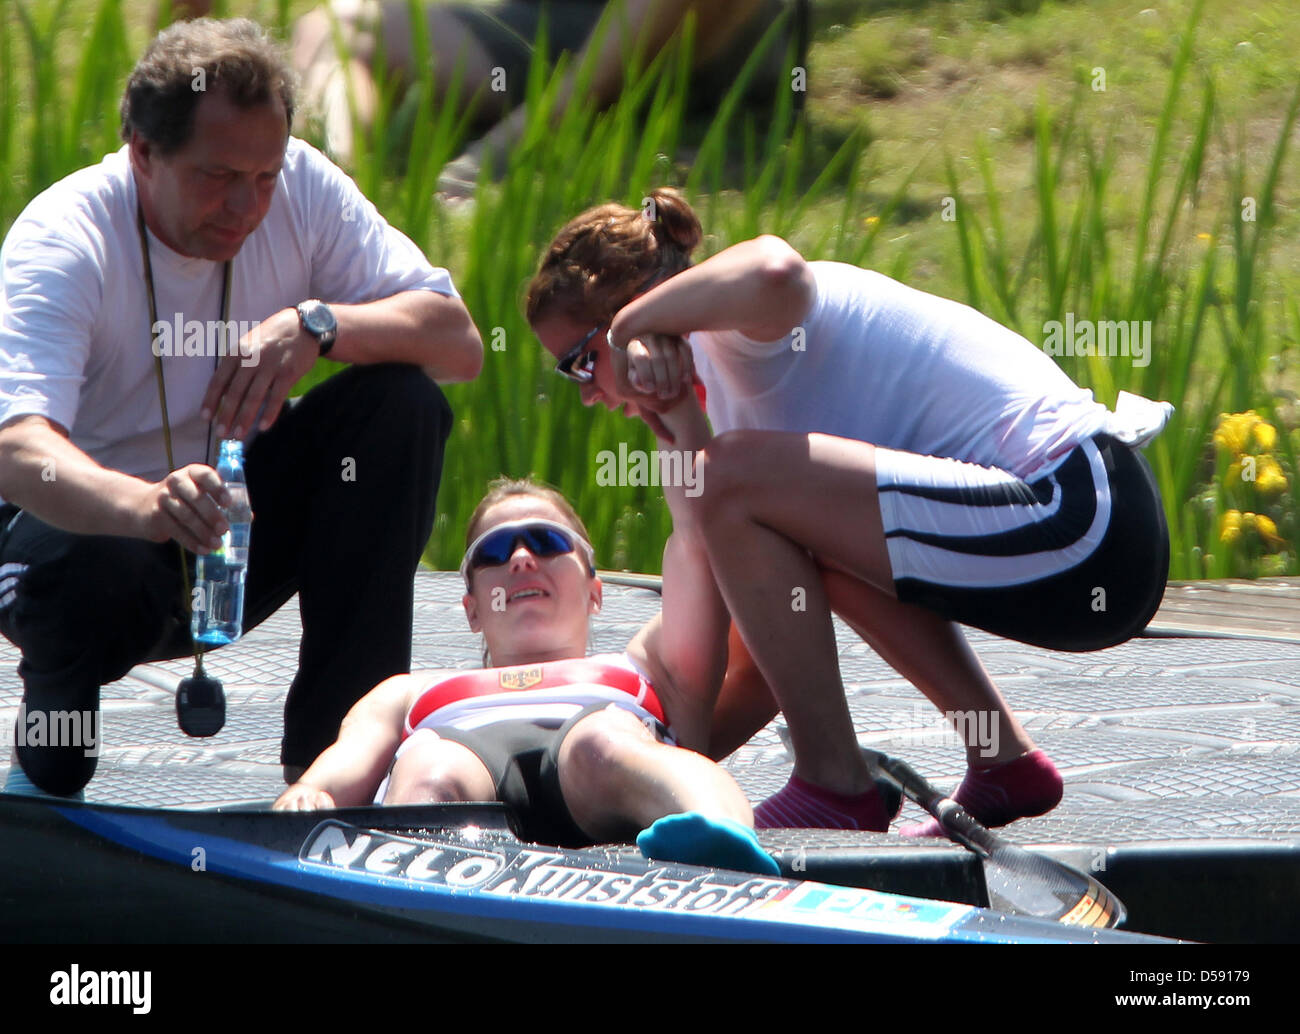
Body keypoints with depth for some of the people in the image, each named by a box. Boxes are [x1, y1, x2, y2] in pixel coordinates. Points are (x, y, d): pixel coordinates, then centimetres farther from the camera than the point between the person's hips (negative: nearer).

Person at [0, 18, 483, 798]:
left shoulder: (300, 187, -11)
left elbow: (461, 344, -15)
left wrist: (317, 324, -34)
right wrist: (148, 506, -62)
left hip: (238, 520, 5)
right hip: (91, 519, -5)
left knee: (401, 402, -19)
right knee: (90, 579, -40)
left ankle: (337, 751, -14)